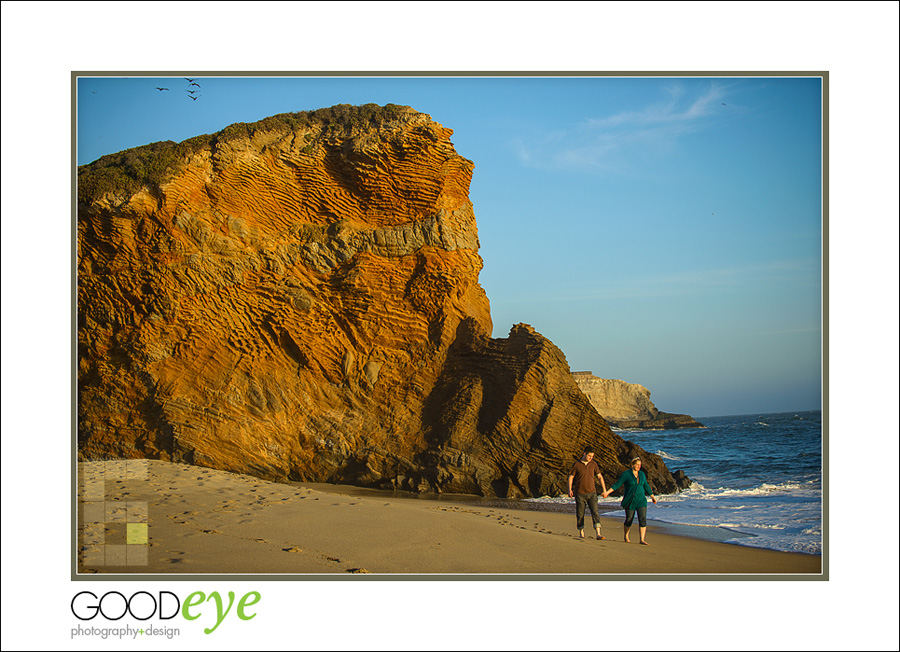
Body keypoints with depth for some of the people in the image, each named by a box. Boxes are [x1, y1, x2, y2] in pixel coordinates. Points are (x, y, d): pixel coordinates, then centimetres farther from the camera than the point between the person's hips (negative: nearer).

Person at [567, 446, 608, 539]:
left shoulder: (593, 464, 4)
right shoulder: (576, 465, -4)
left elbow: (599, 477, 10)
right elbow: (571, 477, 1)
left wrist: (604, 490, 6)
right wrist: (570, 490, -9)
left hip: (591, 493, 2)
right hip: (580, 494, -2)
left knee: (595, 512, -11)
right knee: (580, 514, 5)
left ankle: (598, 534, -17)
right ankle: (581, 532, 21)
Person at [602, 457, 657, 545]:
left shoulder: (642, 474, 7)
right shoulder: (626, 474, -8)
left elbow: (646, 486, 17)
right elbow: (617, 485, -8)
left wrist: (653, 497, 23)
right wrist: (607, 492, -17)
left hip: (641, 501, 3)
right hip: (630, 501, -3)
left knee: (643, 519, -11)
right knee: (629, 520, 5)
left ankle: (642, 540, -13)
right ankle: (626, 537, 29)